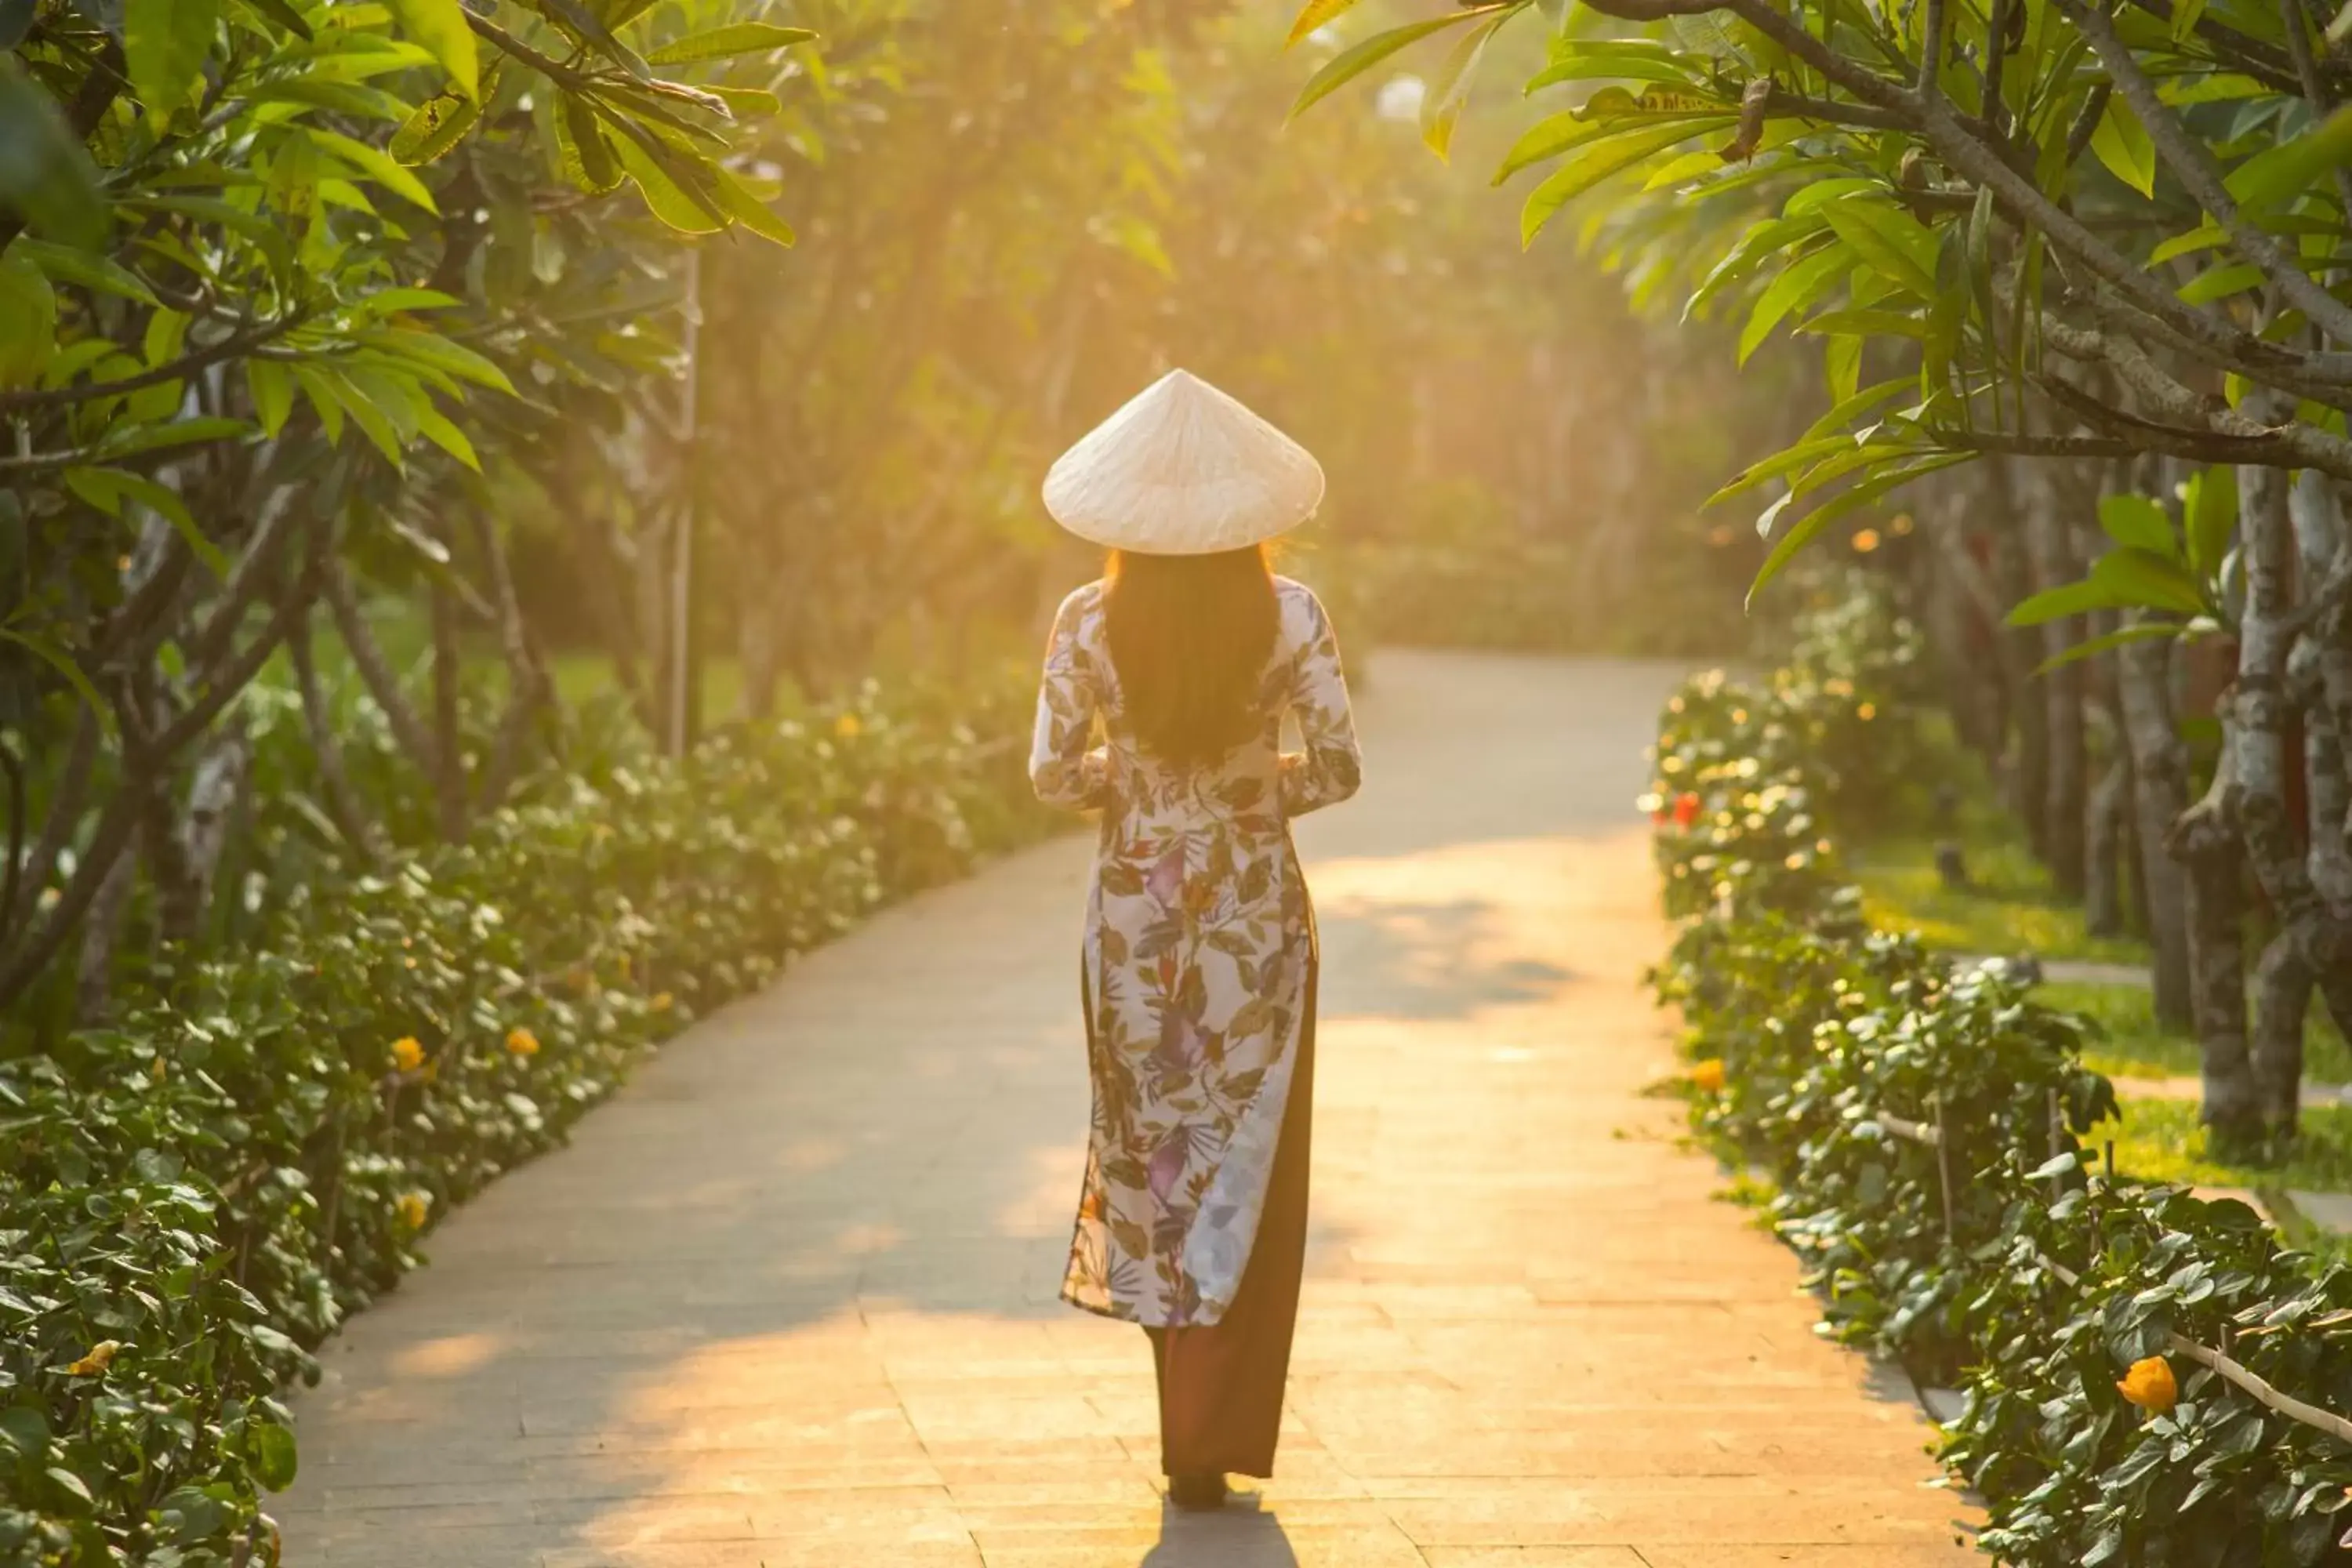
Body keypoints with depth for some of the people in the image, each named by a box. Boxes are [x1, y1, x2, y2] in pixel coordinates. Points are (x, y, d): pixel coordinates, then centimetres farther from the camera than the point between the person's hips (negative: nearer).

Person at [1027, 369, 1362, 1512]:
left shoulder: (1089, 623, -8)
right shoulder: (1288, 616, -10)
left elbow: (1053, 776, -6)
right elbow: (1336, 769, -9)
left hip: (1134, 913, 1)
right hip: (1255, 915, -1)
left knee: (1151, 1150, 15)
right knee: (1244, 1163, 6)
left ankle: (1190, 1427, 18)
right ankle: (1206, 1447, 3)